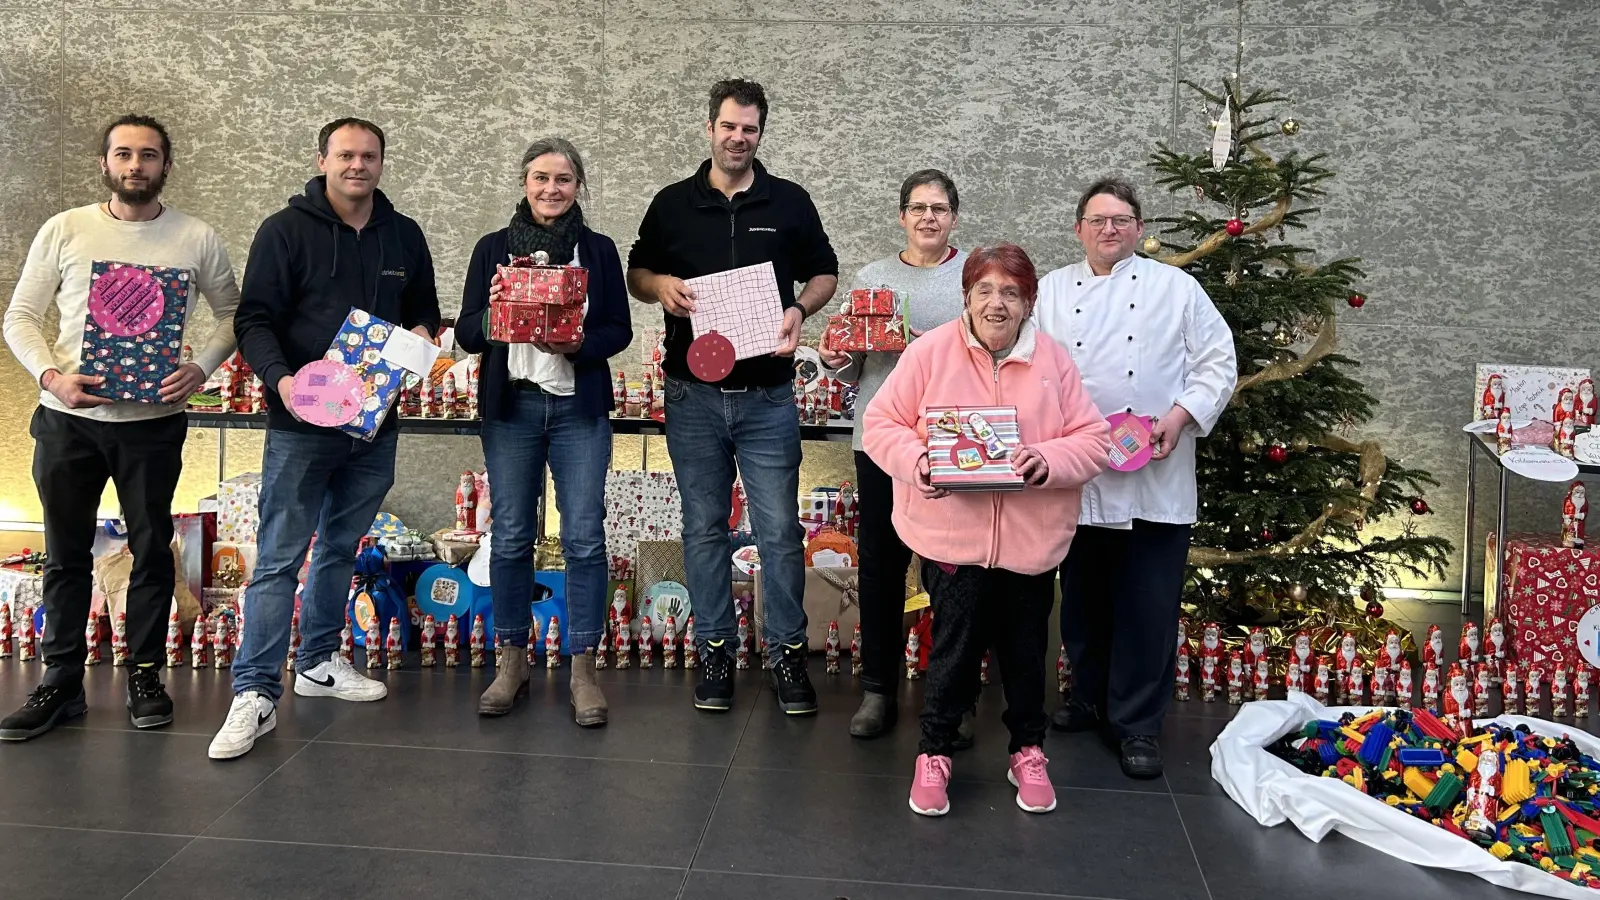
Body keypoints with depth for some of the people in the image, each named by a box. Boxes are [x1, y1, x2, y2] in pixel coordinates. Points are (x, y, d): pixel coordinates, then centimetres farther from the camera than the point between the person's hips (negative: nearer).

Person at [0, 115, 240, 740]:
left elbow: (232, 314, 7)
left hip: (154, 420, -1)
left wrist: (200, 370, -10)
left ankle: (145, 675, 22)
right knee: (66, 553, 8)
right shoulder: (64, 231, 2)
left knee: (151, 549, 7)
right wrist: (51, 375, -13)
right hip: (68, 417, 1)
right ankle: (61, 682, 19)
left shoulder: (197, 240, 1)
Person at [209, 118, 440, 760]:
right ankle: (256, 694, -1)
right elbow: (254, 320, -7)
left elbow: (425, 309, 22)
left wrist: (420, 331, -2)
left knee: (341, 548, 16)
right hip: (300, 424, -5)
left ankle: (319, 663, 30)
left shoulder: (404, 237, 10)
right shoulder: (285, 231, -3)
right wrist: (280, 378, -25)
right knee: (279, 557, -5)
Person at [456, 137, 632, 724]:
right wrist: (493, 314, -16)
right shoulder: (493, 248, 7)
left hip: (580, 407, -1)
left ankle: (583, 667, 8)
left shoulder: (599, 250, 7)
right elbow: (466, 333, 5)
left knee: (585, 537, -3)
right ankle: (513, 660, 20)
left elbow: (619, 331, 4)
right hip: (510, 405, 1)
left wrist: (579, 344, -15)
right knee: (510, 536, 5)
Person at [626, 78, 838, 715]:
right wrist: (660, 286, -8)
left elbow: (825, 274, 13)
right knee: (704, 527, 8)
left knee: (780, 529, -1)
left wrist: (799, 310, -8)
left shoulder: (790, 203, 6)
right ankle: (714, 648, 20)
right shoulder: (672, 203, 7)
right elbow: (636, 273, 15)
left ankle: (788, 651, 12)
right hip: (692, 394, 1)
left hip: (767, 394, -1)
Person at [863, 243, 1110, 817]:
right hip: (952, 535, -2)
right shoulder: (930, 352, -3)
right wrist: (916, 461, -20)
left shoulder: (1053, 361, 3)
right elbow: (882, 423, -1)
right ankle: (935, 753, 23)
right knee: (954, 647, 2)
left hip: (1031, 539, 3)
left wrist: (1049, 460, -17)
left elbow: (1093, 440, 3)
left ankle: (1028, 752, 35)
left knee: (1025, 650, 14)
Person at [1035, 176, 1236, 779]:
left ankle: (1138, 724, 12)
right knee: (1083, 599, 14)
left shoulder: (1176, 287, 6)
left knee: (1149, 606, -1)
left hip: (1155, 480, -2)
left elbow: (1217, 363, 4)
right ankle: (1091, 698, 33)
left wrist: (1179, 418, -10)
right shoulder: (1051, 290, 11)